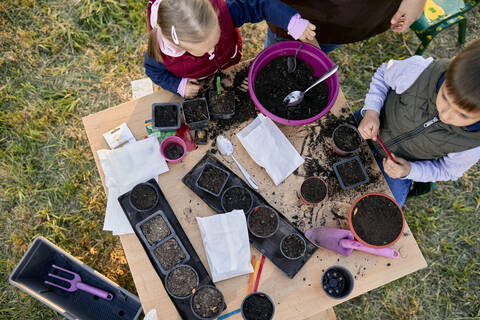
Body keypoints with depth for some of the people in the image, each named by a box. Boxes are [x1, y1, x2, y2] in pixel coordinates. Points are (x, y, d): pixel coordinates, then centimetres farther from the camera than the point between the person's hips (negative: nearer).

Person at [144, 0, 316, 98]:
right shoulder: (160, 52, -42)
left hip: (230, 68, 2)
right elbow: (153, 70, -16)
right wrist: (178, 85, -31)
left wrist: (293, 23, -41)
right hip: (197, 88, -2)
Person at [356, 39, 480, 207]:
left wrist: (409, 171, -29)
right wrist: (371, 111, -30)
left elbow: (448, 170, -10)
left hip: (402, 163, 1)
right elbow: (385, 72, -15)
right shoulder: (419, 71, -39)